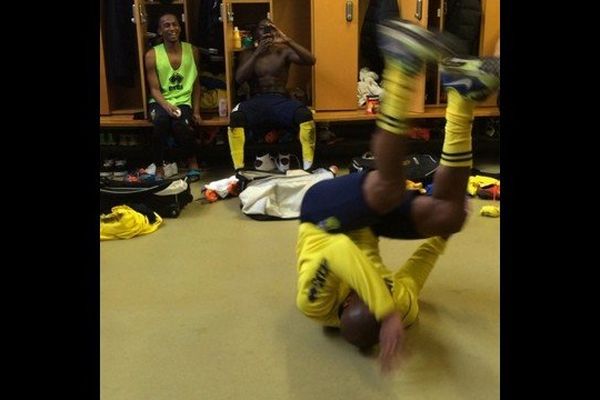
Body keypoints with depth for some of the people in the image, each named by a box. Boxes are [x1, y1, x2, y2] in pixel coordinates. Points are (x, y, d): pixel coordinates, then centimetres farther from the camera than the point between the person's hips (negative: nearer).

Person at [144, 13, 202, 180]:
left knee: (179, 124, -34)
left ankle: (192, 160, -6)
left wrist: (196, 110, 2)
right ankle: (159, 166, -20)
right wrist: (167, 106, -24)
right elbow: (154, 89, -4)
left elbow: (196, 83, 10)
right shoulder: (152, 55, -3)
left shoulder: (192, 50, 4)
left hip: (183, 101, 1)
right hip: (160, 102, 0)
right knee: (161, 120, -36)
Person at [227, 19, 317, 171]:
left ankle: (308, 167, -28)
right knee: (236, 117, -34)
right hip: (257, 101, 0)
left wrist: (287, 41, -13)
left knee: (305, 114, -33)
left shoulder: (284, 51, 11)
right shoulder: (248, 54, 14)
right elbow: (239, 79, -4)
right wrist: (257, 54, -13)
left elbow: (311, 61, -4)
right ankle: (239, 169, -30)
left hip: (281, 100, 0)